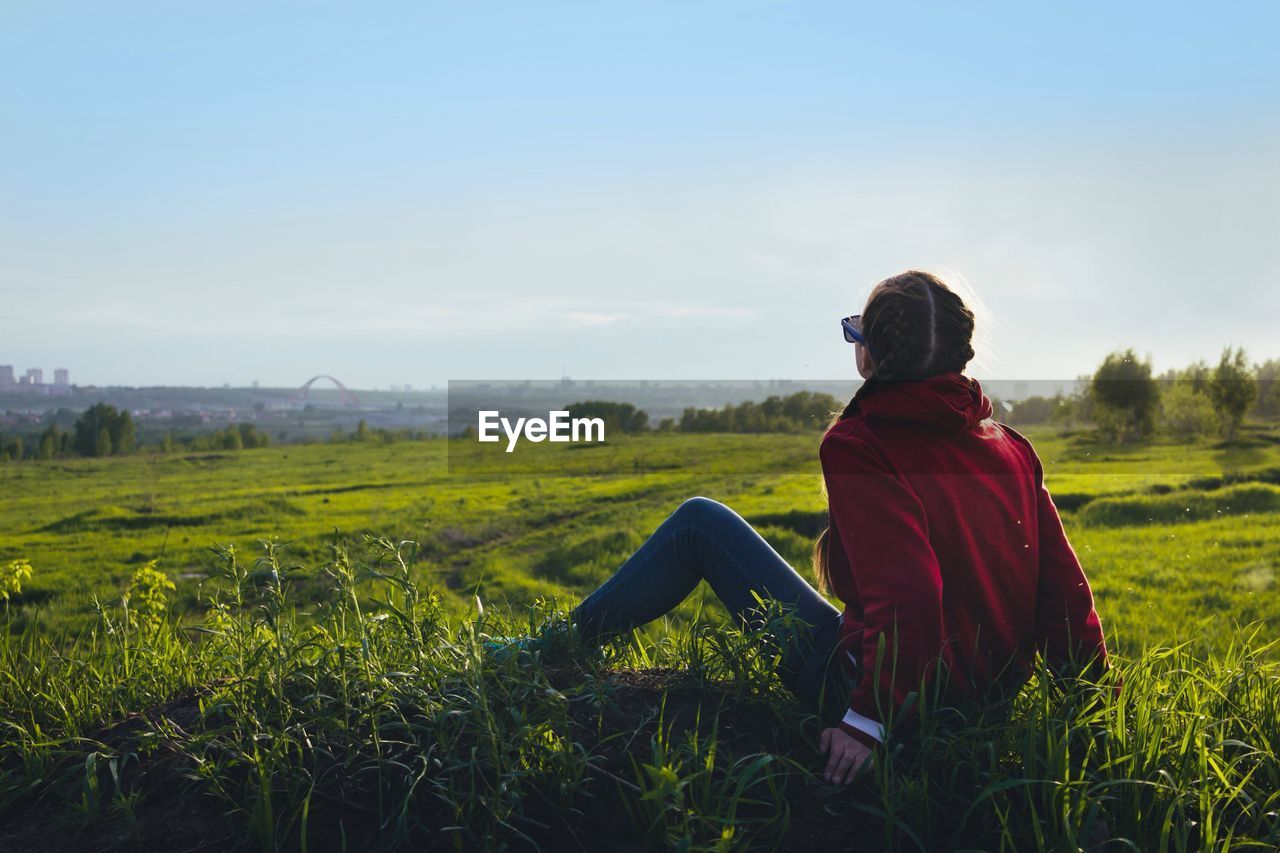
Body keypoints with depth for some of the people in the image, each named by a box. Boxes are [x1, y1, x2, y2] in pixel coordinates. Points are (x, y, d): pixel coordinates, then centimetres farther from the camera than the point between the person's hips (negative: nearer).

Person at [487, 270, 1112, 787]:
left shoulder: (862, 445, -18)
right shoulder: (1008, 447, 3)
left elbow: (906, 593, -29)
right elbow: (1062, 585, 3)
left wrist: (868, 718, -24)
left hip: (892, 692, -7)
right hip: (991, 692, 8)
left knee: (701, 522, 1)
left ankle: (566, 643, 16)